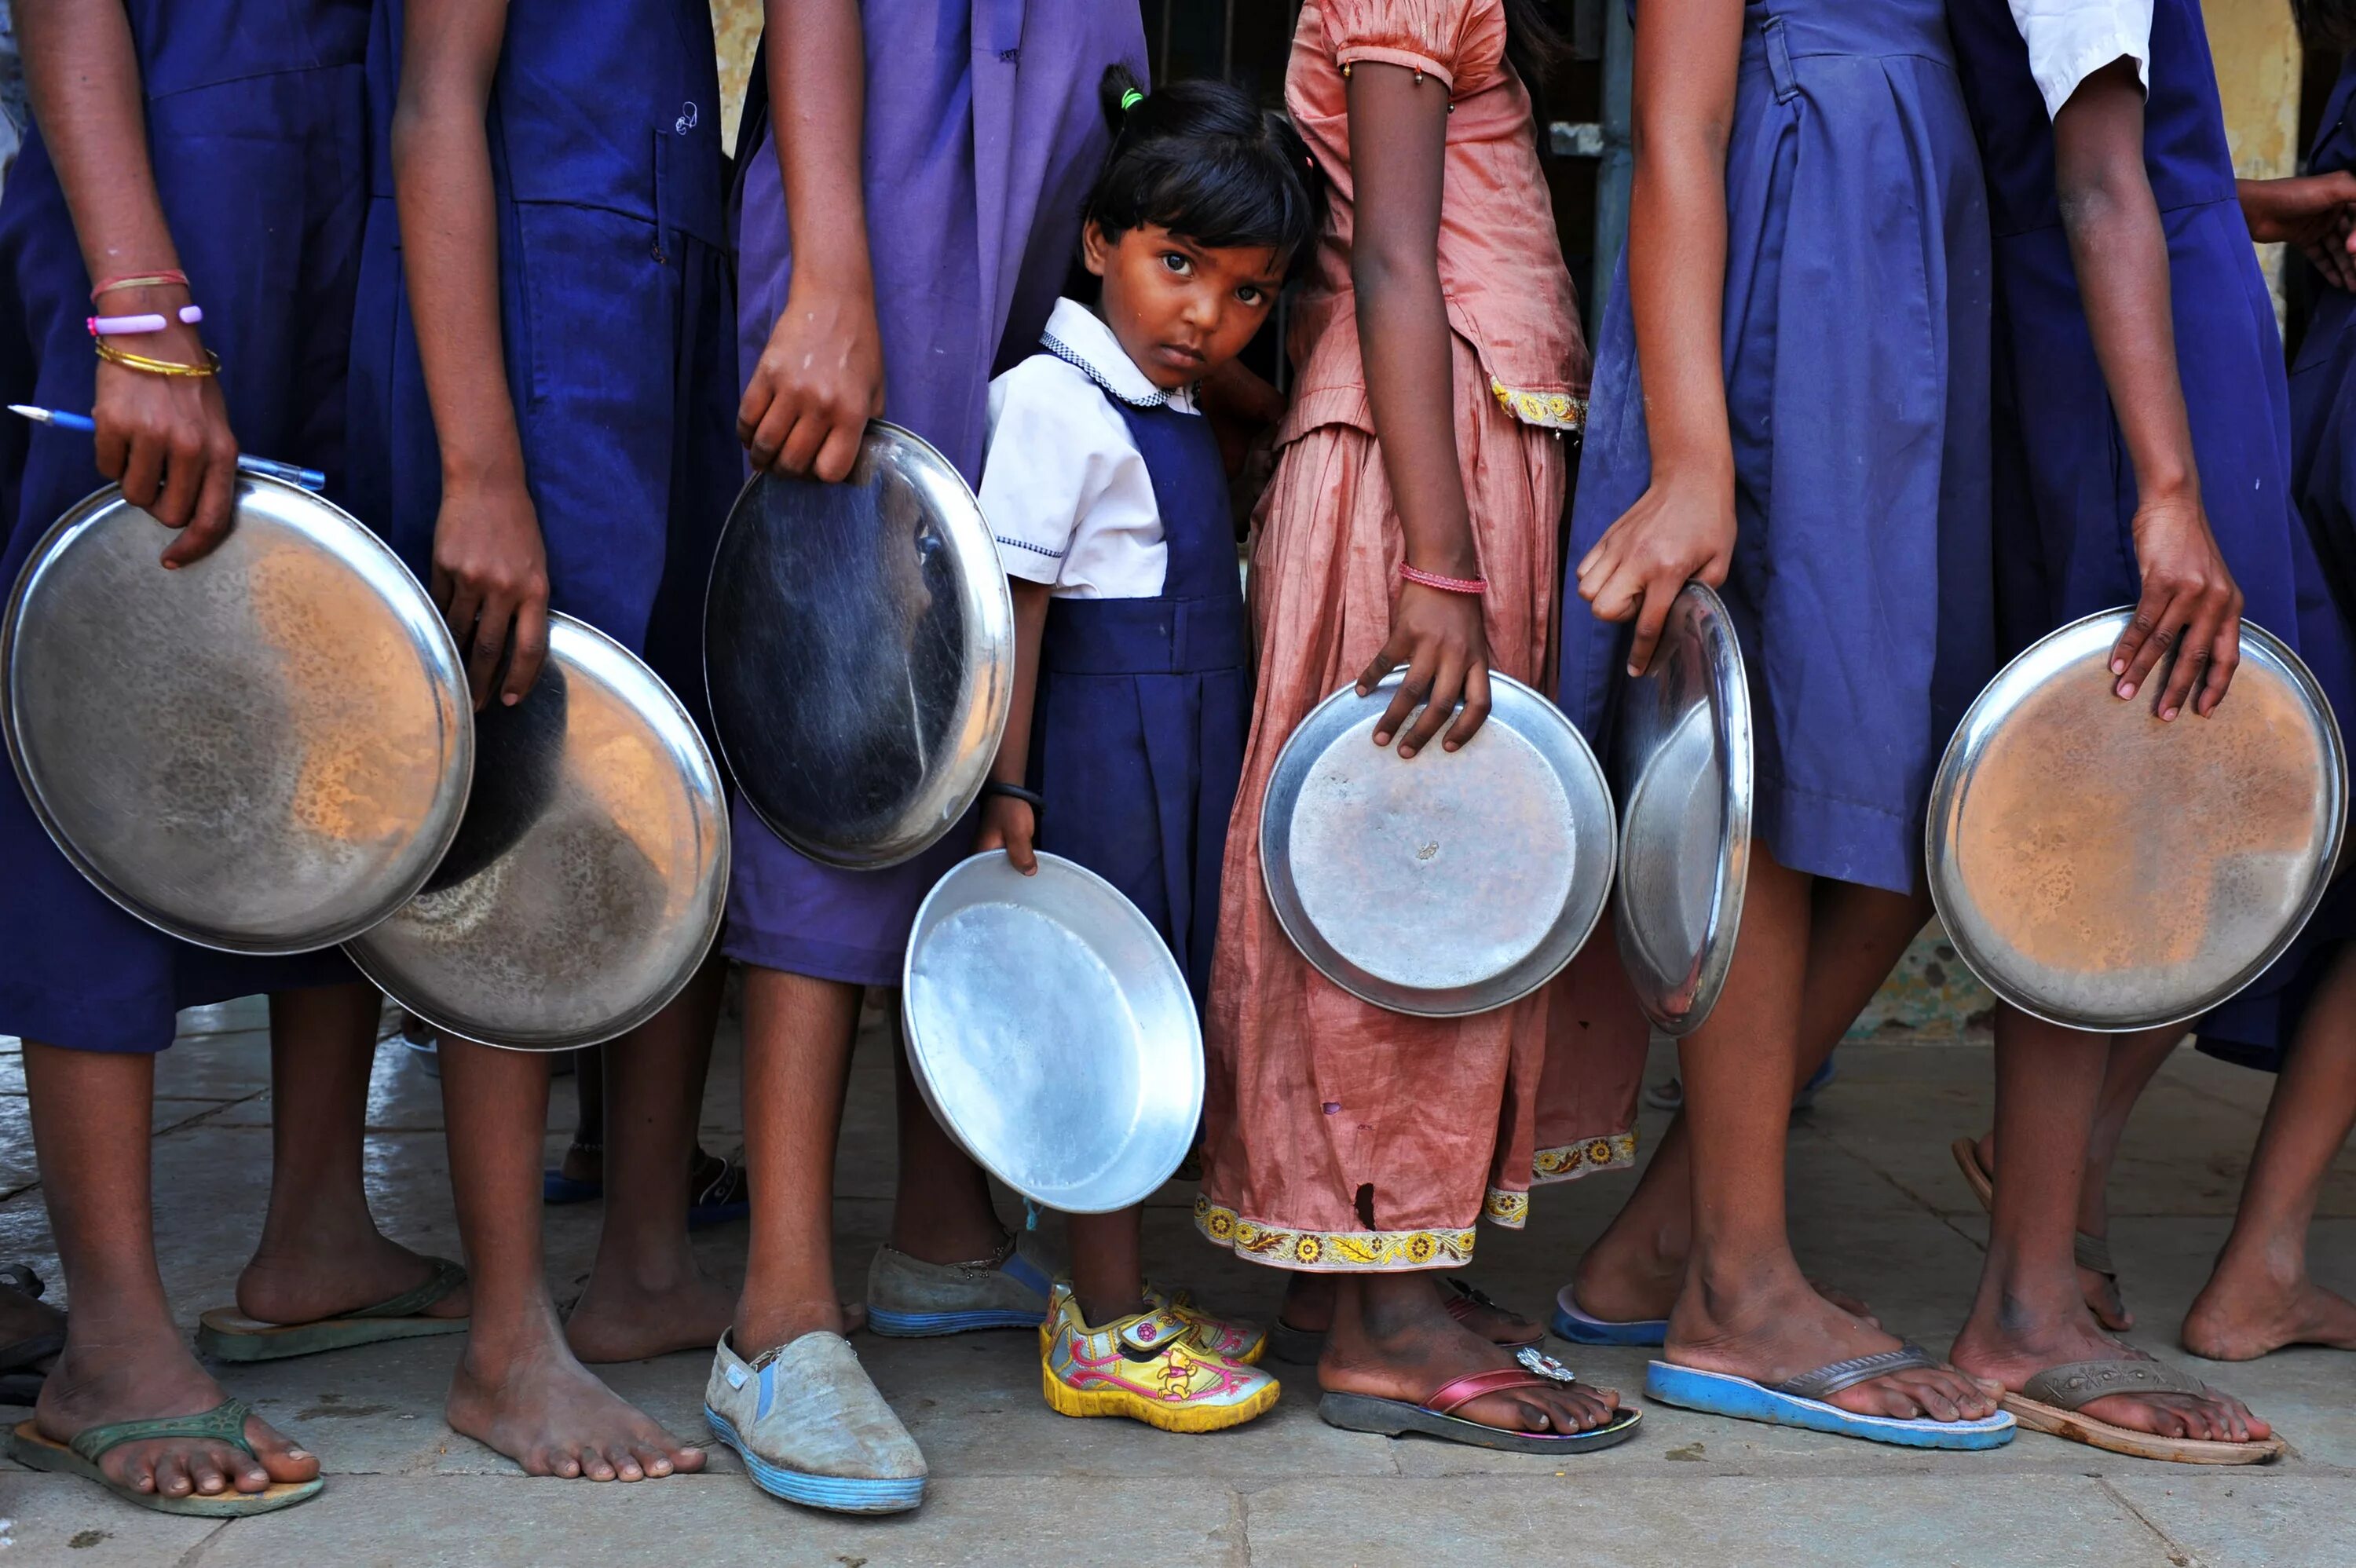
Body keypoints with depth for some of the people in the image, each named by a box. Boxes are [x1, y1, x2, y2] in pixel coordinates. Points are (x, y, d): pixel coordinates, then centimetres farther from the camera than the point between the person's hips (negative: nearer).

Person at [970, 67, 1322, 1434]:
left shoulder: (1179, 415, 17)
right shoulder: (1056, 403, -11)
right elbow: (1013, 603, -16)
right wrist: (1008, 786, -19)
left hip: (1184, 750, 9)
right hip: (1104, 750, -9)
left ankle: (1114, 1293, 24)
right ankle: (1105, 1334, 4)